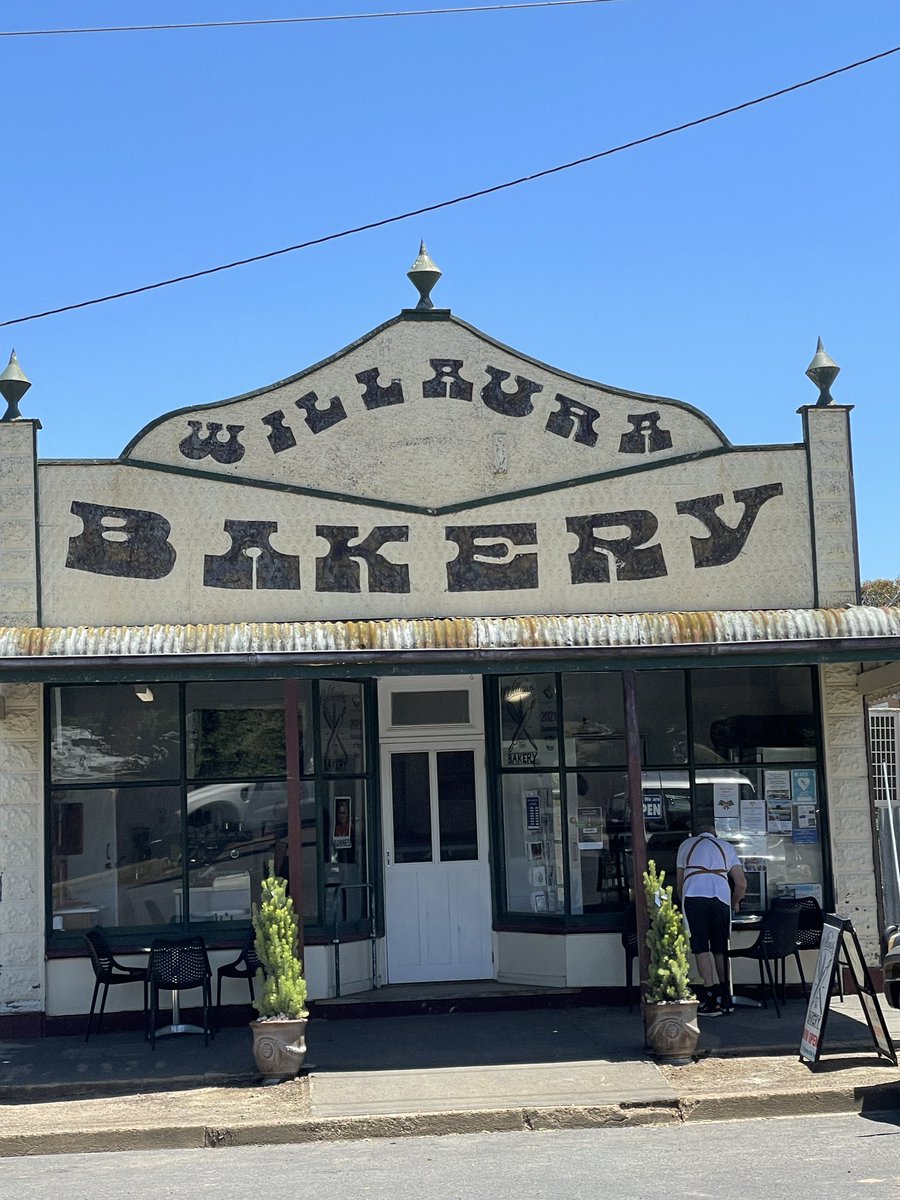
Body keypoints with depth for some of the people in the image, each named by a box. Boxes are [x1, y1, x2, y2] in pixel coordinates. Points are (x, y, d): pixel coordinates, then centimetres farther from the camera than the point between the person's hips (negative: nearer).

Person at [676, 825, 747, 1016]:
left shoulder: (686, 845, 27)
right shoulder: (726, 846, 28)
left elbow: (679, 881, 27)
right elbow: (741, 883, 21)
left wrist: (683, 903, 42)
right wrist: (735, 903, 39)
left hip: (693, 895, -2)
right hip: (721, 896, 2)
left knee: (701, 949, 0)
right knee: (720, 949, 13)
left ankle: (711, 1001, -4)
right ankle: (726, 1000, 17)